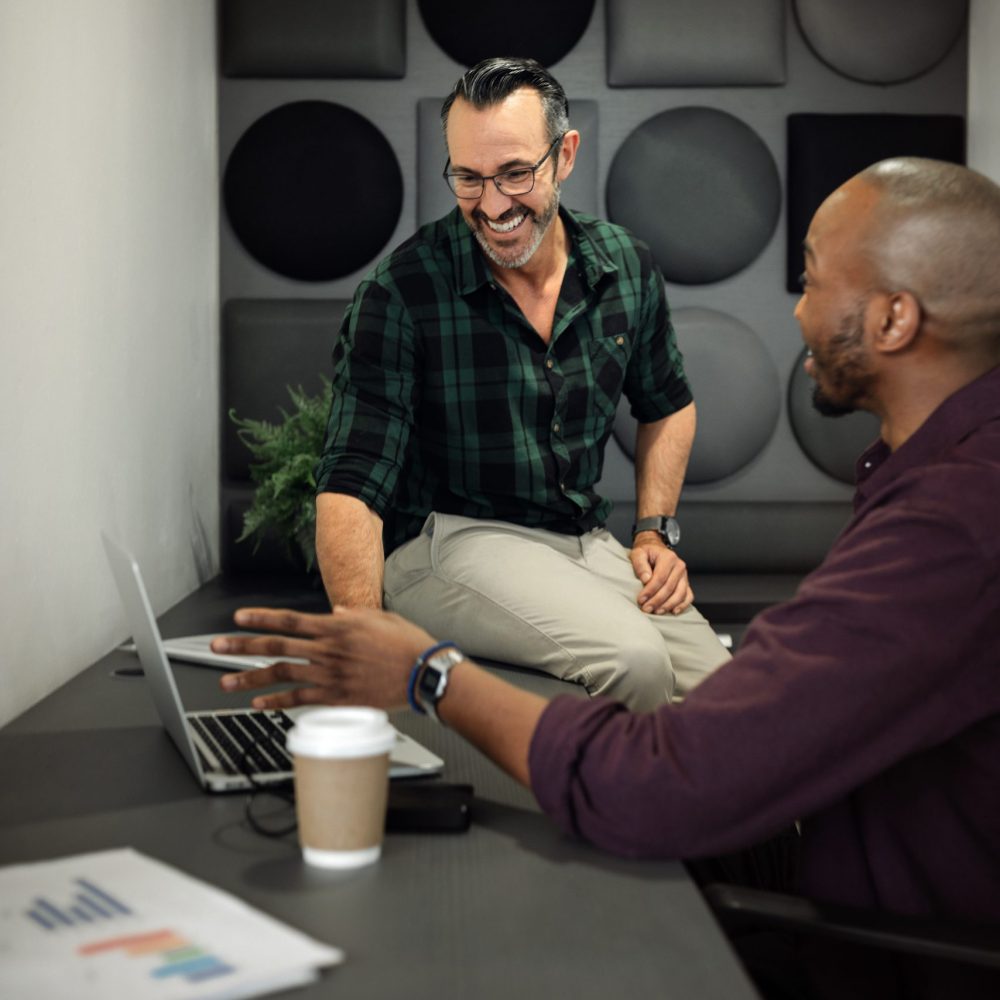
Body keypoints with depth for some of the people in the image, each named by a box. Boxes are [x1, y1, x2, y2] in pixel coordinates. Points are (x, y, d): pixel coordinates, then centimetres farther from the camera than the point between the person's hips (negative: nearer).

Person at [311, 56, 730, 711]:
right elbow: (352, 482, -19)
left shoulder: (626, 267, 1)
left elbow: (667, 405, 20)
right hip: (448, 539, -4)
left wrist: (656, 531, 8)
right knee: (631, 657, -28)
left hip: (584, 542, 5)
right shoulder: (403, 292, -15)